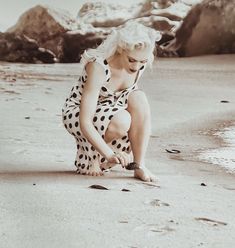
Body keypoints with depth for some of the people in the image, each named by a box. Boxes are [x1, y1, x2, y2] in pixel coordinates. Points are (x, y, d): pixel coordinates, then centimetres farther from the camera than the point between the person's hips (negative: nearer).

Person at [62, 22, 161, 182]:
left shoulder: (140, 65, -14)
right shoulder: (99, 67, -32)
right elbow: (85, 122, -35)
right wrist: (110, 154, -42)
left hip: (110, 112, 5)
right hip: (77, 114, -5)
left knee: (139, 98, -26)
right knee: (121, 121, -35)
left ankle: (140, 165, -21)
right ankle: (90, 157, -7)